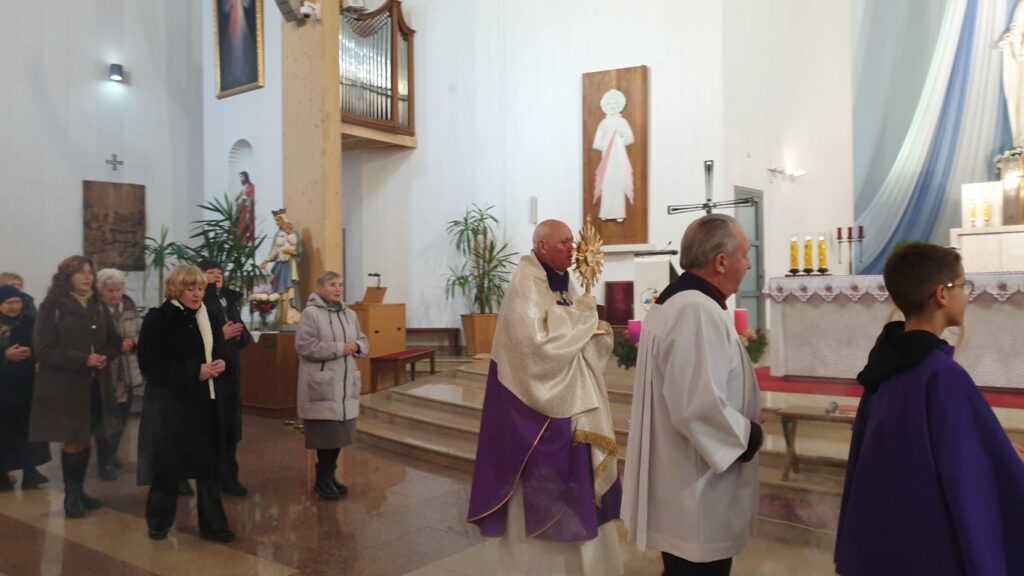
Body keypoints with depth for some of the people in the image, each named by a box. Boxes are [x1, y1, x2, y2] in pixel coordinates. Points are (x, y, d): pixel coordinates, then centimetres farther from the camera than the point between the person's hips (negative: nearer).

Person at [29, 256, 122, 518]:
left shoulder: (98, 306, 9)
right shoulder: (52, 307, -8)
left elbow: (114, 341, 12)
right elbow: (44, 350, -14)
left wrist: (105, 356, -10)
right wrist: (83, 360, -22)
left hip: (95, 384, 5)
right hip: (64, 386, -5)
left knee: (85, 440, 12)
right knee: (73, 442, 3)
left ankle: (79, 490, 26)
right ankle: (70, 495, 18)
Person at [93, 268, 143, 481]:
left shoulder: (130, 307, 4)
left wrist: (133, 342, -13)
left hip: (128, 373, 6)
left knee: (122, 416, 18)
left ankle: (113, 453, 37)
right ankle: (103, 462, 17)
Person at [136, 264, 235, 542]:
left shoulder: (209, 318, 10)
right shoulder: (158, 318, -7)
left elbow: (221, 352, 19)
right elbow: (149, 364, -15)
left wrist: (221, 364, -6)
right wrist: (194, 371, -19)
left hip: (206, 401, 5)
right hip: (170, 403, -5)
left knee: (209, 464, 6)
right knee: (166, 465, 6)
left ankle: (212, 523, 15)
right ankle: (159, 521, 25)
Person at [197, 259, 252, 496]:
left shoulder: (229, 302, 15)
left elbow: (246, 336, 13)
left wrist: (239, 335, -7)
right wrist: (220, 335, -21)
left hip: (230, 371, 7)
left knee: (230, 426, 10)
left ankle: (228, 477, 20)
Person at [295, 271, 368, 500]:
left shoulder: (349, 314, 12)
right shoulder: (311, 313, -9)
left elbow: (364, 342, 17)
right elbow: (304, 346, -18)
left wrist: (357, 346, -8)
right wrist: (338, 348, -19)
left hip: (345, 383, 7)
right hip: (322, 385, -6)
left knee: (340, 432, 10)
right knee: (326, 433, -3)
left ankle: (329, 476, 24)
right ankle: (322, 479, 13)